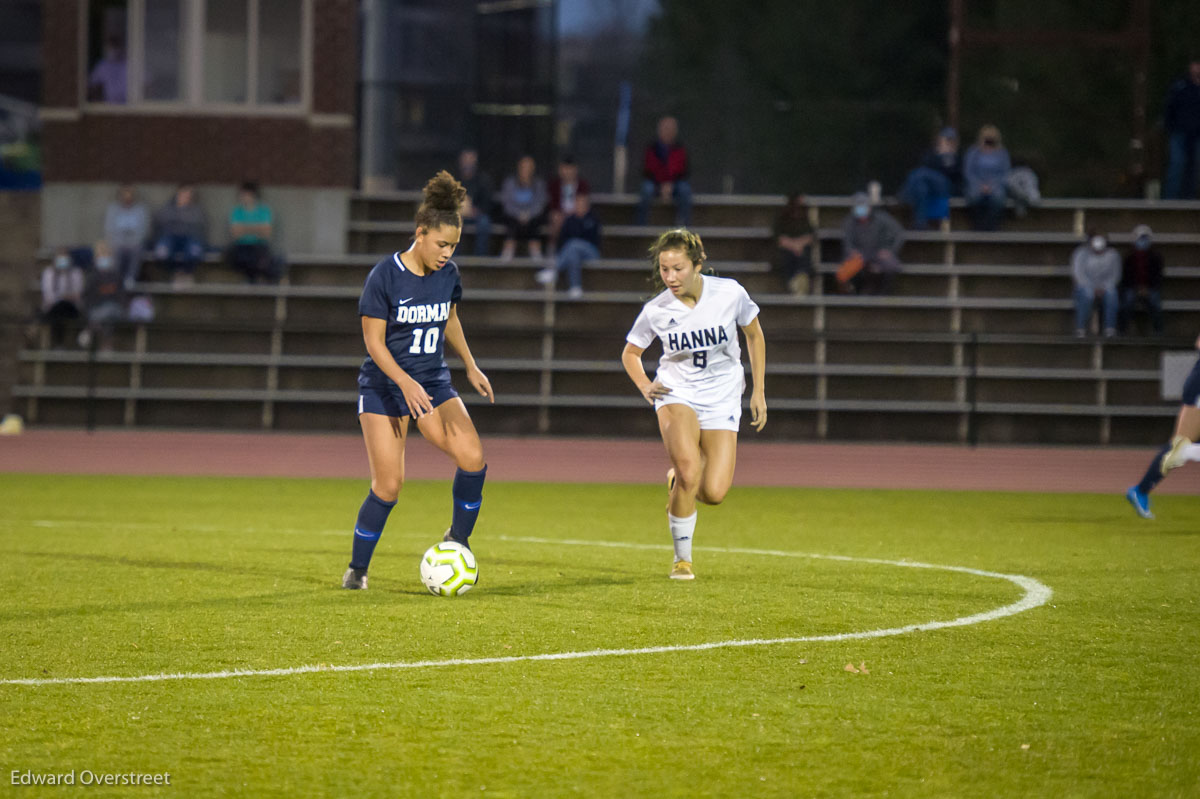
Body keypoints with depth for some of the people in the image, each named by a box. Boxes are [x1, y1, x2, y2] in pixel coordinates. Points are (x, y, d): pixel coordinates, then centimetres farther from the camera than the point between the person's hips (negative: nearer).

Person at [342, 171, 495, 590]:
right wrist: (405, 383, -27)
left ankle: (458, 538, 6)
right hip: (384, 385, -4)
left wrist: (471, 366, 22)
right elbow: (374, 342, -15)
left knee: (472, 458, -17)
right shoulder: (385, 276, -16)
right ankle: (357, 568, 9)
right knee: (389, 484, -10)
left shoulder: (448, 274, 0)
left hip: (433, 382, 4)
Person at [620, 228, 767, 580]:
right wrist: (645, 386, -8)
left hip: (722, 401, 1)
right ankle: (682, 557, -9)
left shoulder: (729, 293, -11)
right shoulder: (655, 311, -10)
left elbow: (755, 335, 8)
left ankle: (679, 479, 26)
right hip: (677, 394, -1)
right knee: (689, 466, -28)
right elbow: (630, 353, 10)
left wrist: (758, 391, 7)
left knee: (713, 494, -12)